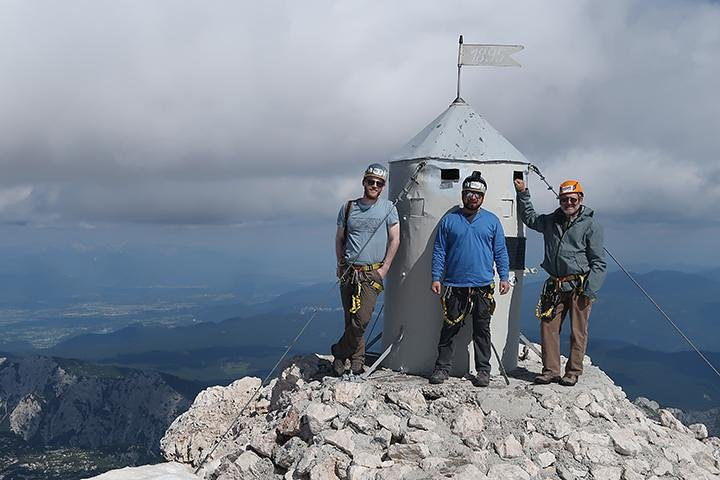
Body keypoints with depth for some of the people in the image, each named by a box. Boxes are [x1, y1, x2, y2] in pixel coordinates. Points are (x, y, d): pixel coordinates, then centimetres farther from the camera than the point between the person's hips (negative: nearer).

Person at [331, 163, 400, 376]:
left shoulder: (388, 208, 4)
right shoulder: (349, 207, 10)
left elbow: (394, 240, 2)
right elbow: (339, 239, 18)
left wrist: (384, 268, -4)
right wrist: (340, 265, 8)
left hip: (372, 272, -2)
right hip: (349, 271, 3)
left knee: (362, 319, -13)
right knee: (351, 319, 3)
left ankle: (340, 352, 4)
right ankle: (357, 359, 14)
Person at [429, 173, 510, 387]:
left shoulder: (492, 221, 9)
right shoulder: (449, 220, 6)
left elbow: (500, 252, 10)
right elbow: (439, 251, 6)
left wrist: (504, 277, 1)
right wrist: (436, 277, -2)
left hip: (483, 286, 1)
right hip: (455, 286, 0)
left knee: (482, 329, 6)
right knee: (450, 328, 2)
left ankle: (483, 370, 13)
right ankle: (442, 368, 11)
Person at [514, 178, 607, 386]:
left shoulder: (591, 226, 0)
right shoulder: (550, 221, 14)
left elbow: (599, 262, -2)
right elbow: (529, 218, 35)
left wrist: (590, 290, -10)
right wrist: (523, 193, 26)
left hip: (579, 287, -4)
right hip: (555, 287, 4)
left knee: (578, 332, 0)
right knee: (548, 327, 0)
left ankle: (573, 372, 10)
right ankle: (551, 370, 9)